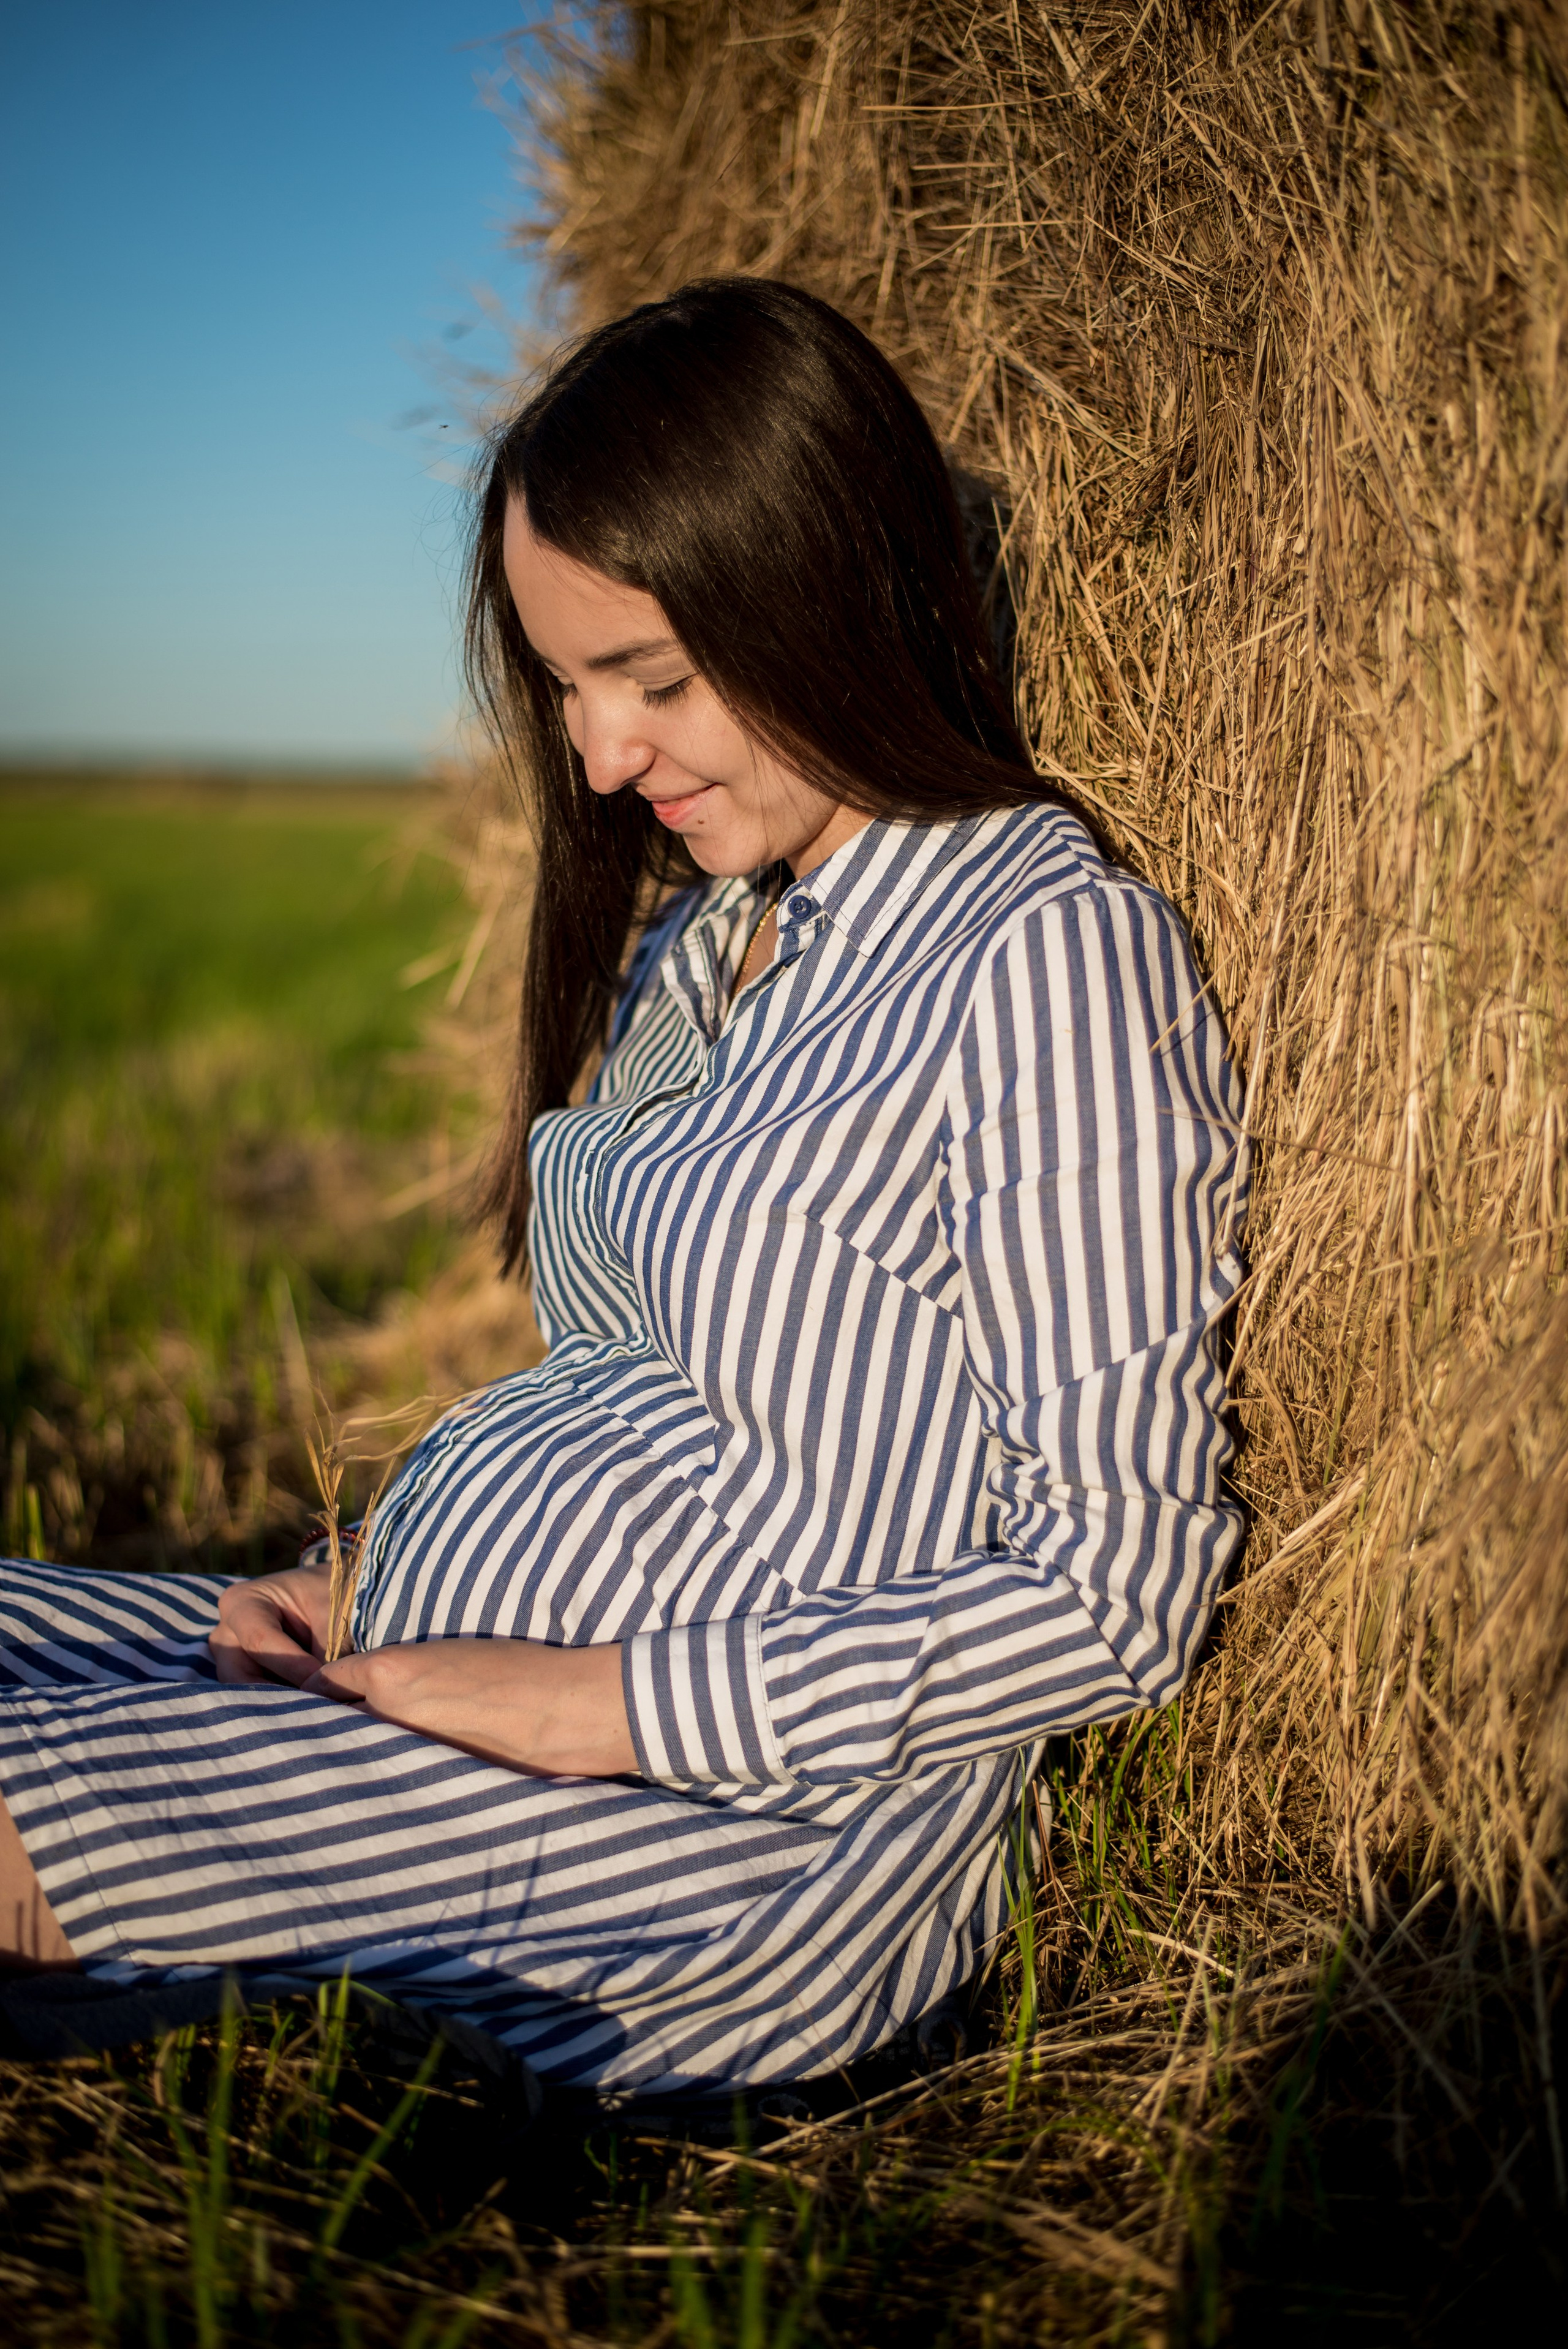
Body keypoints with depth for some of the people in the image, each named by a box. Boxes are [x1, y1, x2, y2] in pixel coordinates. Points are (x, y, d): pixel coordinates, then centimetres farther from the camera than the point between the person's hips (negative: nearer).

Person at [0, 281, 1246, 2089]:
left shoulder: (1046, 951, -14)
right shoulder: (703, 934, 14)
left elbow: (1117, 1594, -16)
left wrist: (601, 1700, -17)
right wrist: (363, 1603, 1)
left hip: (747, 1815, -8)